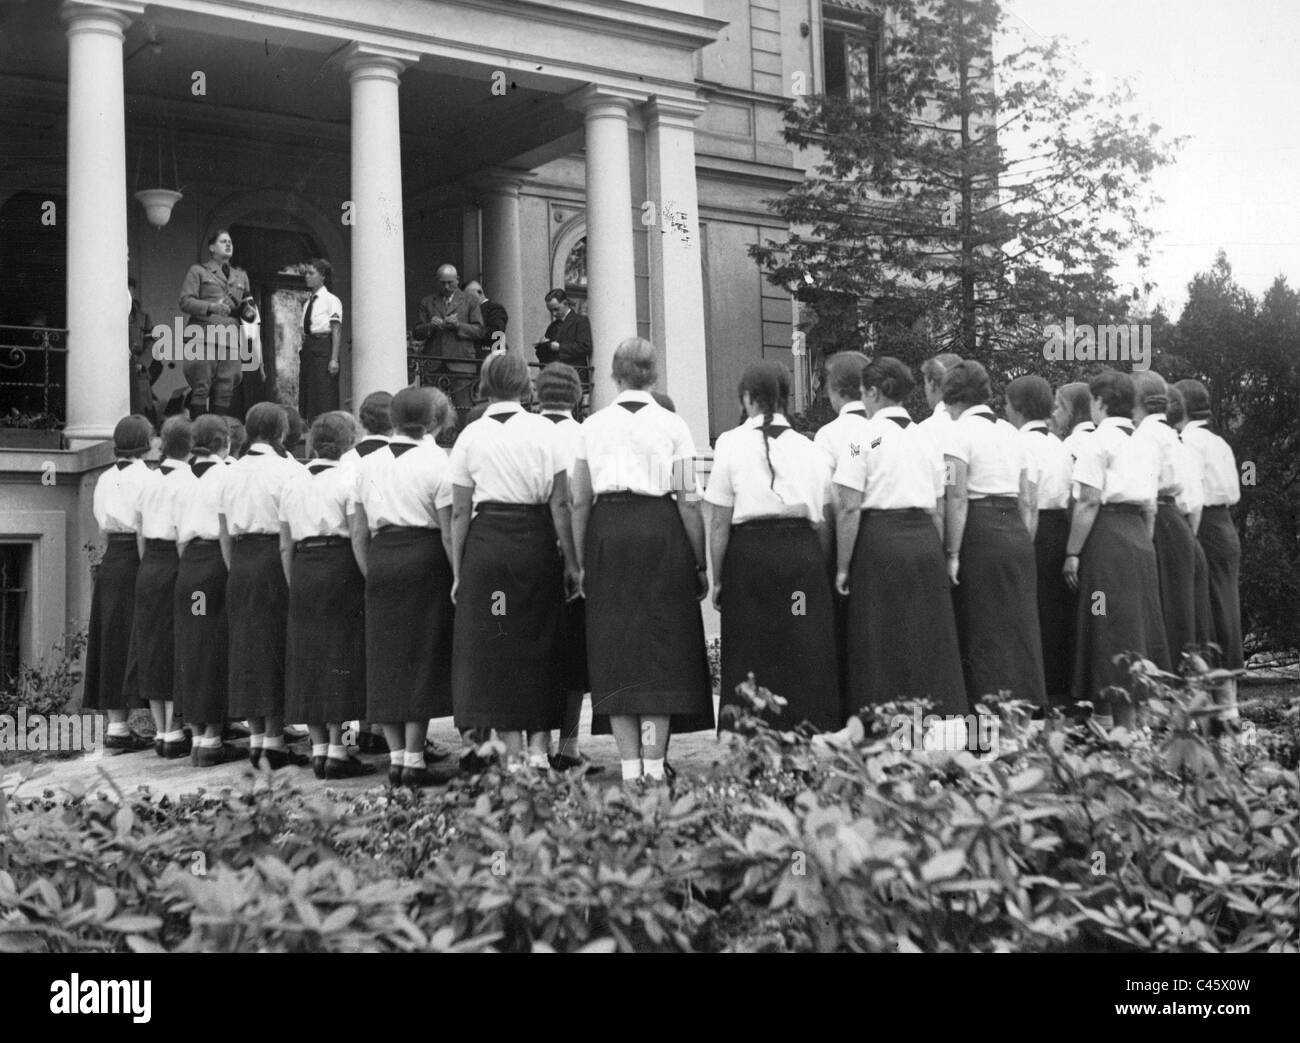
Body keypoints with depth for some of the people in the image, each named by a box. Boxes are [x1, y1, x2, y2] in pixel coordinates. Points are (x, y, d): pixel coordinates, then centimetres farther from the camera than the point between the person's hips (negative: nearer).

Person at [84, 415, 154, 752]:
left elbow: (102, 526, 13)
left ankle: (114, 720, 14)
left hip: (109, 563, 7)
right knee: (131, 640, -3)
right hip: (135, 563, -7)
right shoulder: (147, 478, -10)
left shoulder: (105, 479, 11)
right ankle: (119, 726, -3)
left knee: (111, 640, 10)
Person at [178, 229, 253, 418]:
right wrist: (211, 307, -17)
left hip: (231, 339, 4)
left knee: (225, 391, 0)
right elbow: (185, 301, -1)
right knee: (201, 388, -8)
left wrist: (249, 311, -1)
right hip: (204, 337, -4)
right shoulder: (198, 271, 9)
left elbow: (246, 307, 23)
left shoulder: (241, 275, 23)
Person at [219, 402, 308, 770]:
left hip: (240, 563, 6)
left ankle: (255, 738, 14)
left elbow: (224, 530, 13)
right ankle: (273, 740, 0)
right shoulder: (287, 469, -8)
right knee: (276, 648, -1)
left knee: (247, 647, 10)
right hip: (274, 560, -6)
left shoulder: (232, 472, 10)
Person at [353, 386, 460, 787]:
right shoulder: (435, 462, -5)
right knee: (423, 659, 0)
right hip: (424, 559, -4)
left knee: (386, 660, 10)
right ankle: (414, 760, 0)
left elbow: (359, 532, 11)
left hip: (380, 559, 5)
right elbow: (448, 531, -10)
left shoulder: (367, 465, 10)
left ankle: (396, 757, 12)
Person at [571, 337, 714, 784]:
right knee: (662, 645, 3)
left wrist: (581, 562, 10)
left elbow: (579, 501, 4)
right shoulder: (673, 425, 1)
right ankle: (654, 763, 0)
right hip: (661, 531, -1)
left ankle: (630, 765, 4)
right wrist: (701, 563, 4)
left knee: (614, 646, 6)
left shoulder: (592, 425, 7)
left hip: (607, 533, 2)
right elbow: (689, 501, -3)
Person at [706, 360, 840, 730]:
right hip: (803, 553, 2)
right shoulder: (810, 449, 8)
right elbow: (824, 522, 8)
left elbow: (720, 522, -2)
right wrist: (821, 567, 17)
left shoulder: (731, 443, -1)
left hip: (750, 554, -2)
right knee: (807, 655, 6)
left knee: (751, 658, 3)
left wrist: (717, 578, 4)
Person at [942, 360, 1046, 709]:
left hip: (980, 535, -6)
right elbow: (1028, 501, 13)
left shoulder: (958, 431, -6)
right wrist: (1023, 544, 17)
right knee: (1020, 631, 10)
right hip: (1018, 533, 6)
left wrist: (953, 554, -13)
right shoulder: (1012, 432, 15)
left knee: (985, 637, -1)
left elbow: (957, 498, -14)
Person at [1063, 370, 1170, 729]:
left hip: (1107, 536, -7)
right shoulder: (1147, 445, 14)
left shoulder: (1097, 441, -7)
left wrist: (1073, 553, -12)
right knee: (1140, 624, 10)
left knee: (1112, 630, -4)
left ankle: (1122, 722, -2)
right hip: (1139, 537, 7)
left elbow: (1090, 501, -13)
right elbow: (1151, 505, 14)